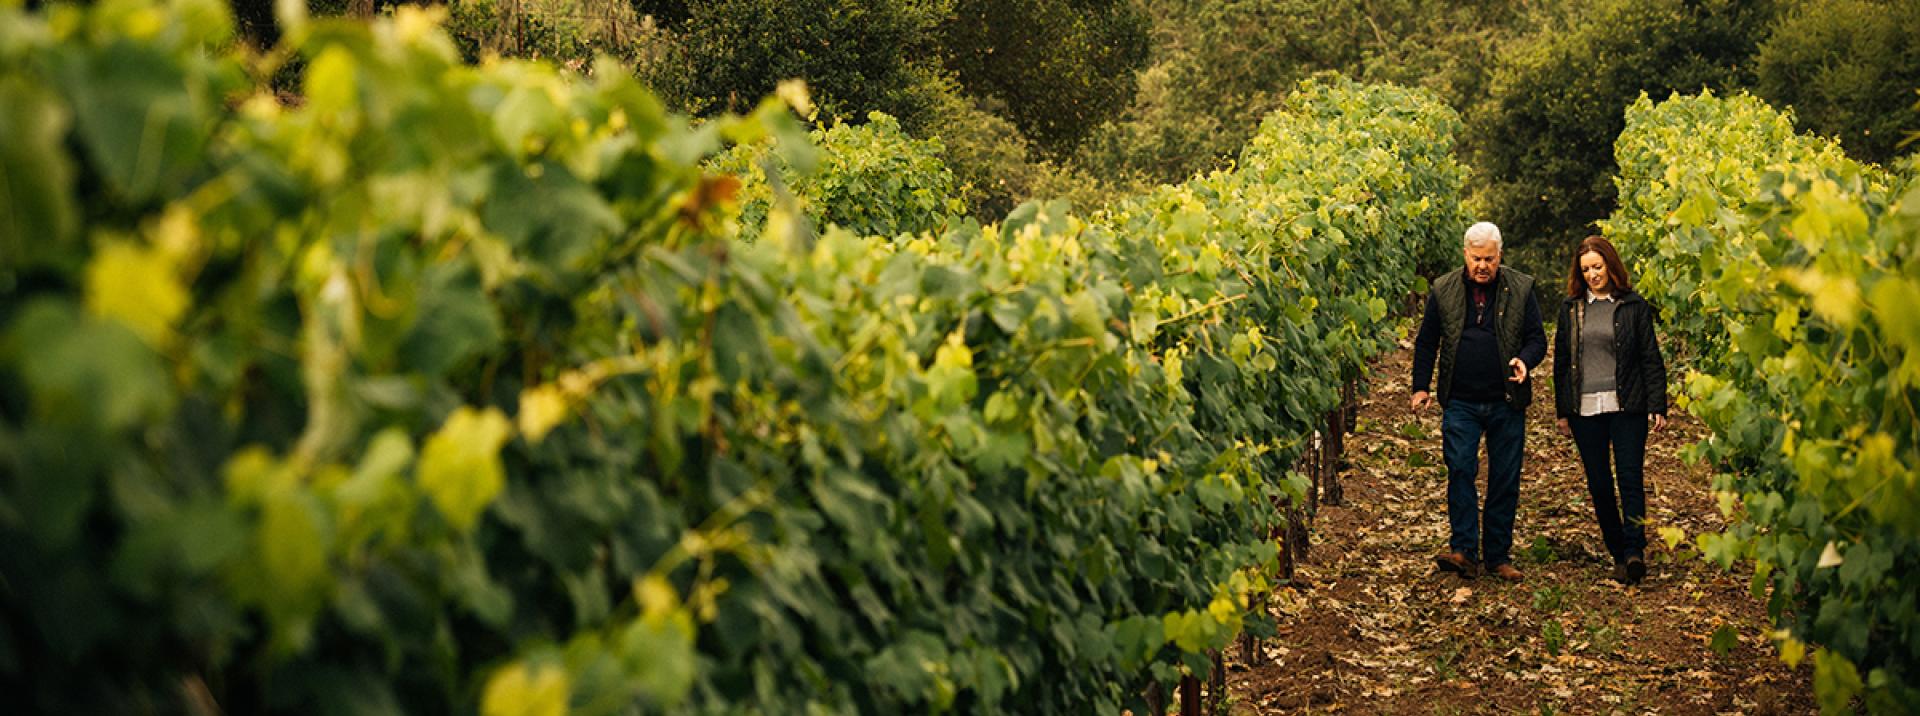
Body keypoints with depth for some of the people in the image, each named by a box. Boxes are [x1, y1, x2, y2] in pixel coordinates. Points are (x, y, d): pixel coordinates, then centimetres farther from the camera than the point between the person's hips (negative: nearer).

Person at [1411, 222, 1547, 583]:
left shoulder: (1521, 289, 3)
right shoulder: (1443, 290, 5)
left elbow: (1537, 338, 5)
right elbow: (1426, 341, 12)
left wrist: (1524, 360, -17)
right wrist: (1420, 386, 6)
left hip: (1506, 404, 0)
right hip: (1460, 402, 0)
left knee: (1505, 481, 4)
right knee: (1460, 470, -13)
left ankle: (1498, 556, 13)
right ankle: (1464, 551, -12)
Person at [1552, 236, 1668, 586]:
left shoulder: (1634, 306, 3)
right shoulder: (1571, 308, 10)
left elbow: (1651, 359, 2)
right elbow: (1561, 360, 13)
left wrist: (1658, 406, -4)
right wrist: (1562, 410, 10)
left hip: (1625, 407, -3)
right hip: (1584, 409, 3)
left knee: (1630, 478, -11)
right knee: (1599, 485, 5)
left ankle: (1634, 550, -16)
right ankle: (1618, 553, 14)